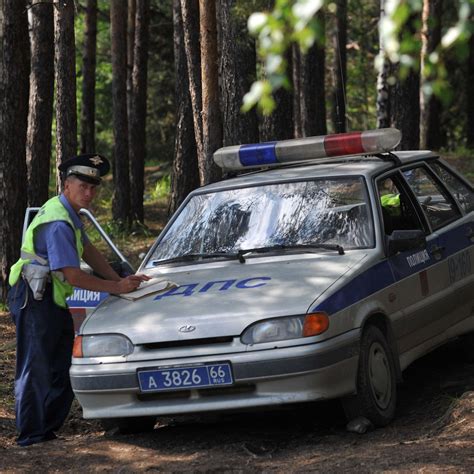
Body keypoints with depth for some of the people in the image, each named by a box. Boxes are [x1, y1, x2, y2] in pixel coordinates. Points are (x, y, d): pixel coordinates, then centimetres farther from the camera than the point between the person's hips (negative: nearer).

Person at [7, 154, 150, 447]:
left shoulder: (69, 213, 11)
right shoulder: (58, 223, -22)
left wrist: (120, 280, 8)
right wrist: (116, 288, -15)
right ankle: (32, 437, -2)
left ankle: (49, 428, 17)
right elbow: (73, 276, -23)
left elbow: (89, 252, 18)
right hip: (35, 299, -11)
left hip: (52, 299, 11)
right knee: (36, 369, -6)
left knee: (63, 367, 12)